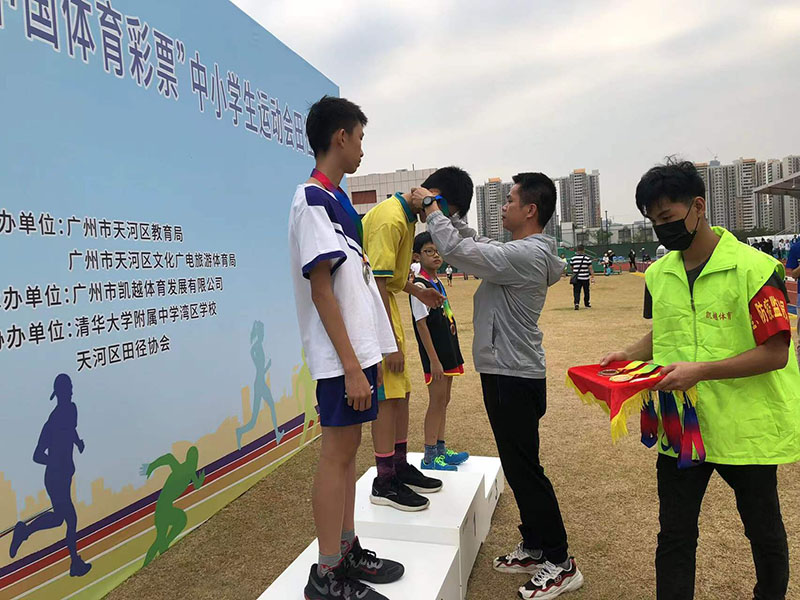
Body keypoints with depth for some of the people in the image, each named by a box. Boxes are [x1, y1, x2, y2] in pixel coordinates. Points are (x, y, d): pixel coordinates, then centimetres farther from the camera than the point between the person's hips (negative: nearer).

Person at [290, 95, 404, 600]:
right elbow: (321, 289, -18)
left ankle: (347, 549, 27)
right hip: (342, 354, -9)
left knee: (348, 448, 14)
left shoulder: (337, 199, 16)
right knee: (339, 452, -2)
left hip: (360, 346, 9)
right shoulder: (313, 199, -12)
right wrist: (352, 366, -20)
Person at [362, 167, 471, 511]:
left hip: (385, 303, 10)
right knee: (388, 396, -6)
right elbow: (377, 283, -24)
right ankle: (384, 484, 6)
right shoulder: (390, 220, -21)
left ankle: (400, 467, 27)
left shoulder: (406, 216, 11)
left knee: (401, 392, 14)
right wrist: (392, 343, -22)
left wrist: (418, 292, 12)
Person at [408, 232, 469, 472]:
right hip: (435, 353, -9)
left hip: (448, 350, 9)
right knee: (437, 402, -2)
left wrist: (452, 353, 18)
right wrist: (433, 359, -20)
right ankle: (429, 456, 8)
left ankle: (441, 449, 26)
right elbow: (421, 324, -18)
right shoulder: (420, 285, -14)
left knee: (444, 401, 15)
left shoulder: (438, 283, 12)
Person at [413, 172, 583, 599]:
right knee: (518, 466, 18)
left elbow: (458, 250, -22)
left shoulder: (527, 255, -20)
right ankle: (535, 548, 32)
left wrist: (430, 207, -8)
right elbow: (476, 244, 20)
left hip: (514, 378, -10)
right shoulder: (524, 251, 11)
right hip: (507, 372, 10)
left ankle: (560, 564, 15)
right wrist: (447, 212, 12)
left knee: (525, 469, 0)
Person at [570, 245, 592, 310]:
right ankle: (587, 304, 31)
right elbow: (590, 268, -6)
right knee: (586, 291, 16)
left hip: (576, 278, 0)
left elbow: (571, 267, 7)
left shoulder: (573, 258, 0)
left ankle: (576, 303, -20)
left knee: (576, 291, 0)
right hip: (585, 278, 0)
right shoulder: (587, 258, -4)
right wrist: (591, 275, -1)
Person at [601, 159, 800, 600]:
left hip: (747, 427, -3)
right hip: (680, 426, 4)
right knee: (674, 535, 11)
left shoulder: (755, 269, -15)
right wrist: (627, 357, -3)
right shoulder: (658, 275, 2)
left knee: (763, 530, 20)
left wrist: (700, 371, -27)